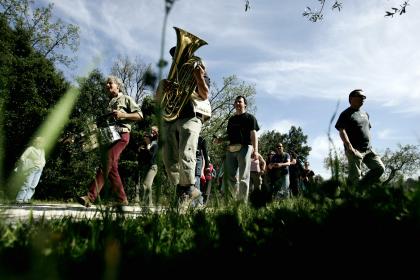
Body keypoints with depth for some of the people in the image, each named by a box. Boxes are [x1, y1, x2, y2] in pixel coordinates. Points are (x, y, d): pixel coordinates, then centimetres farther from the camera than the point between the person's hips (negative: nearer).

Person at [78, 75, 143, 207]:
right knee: (112, 168, 2)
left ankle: (90, 197, -25)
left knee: (106, 163, -20)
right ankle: (122, 199, 7)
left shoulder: (126, 99, 8)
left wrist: (123, 115, -14)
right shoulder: (109, 103, 27)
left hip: (121, 135, -8)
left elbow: (140, 115, -1)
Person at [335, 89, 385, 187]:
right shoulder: (346, 114, -4)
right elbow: (341, 131, -14)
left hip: (368, 149, 8)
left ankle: (362, 186, 11)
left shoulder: (365, 114, 20)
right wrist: (350, 148, -22)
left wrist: (369, 145, 17)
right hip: (355, 151, -7)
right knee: (355, 177, -6)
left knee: (380, 168, 1)